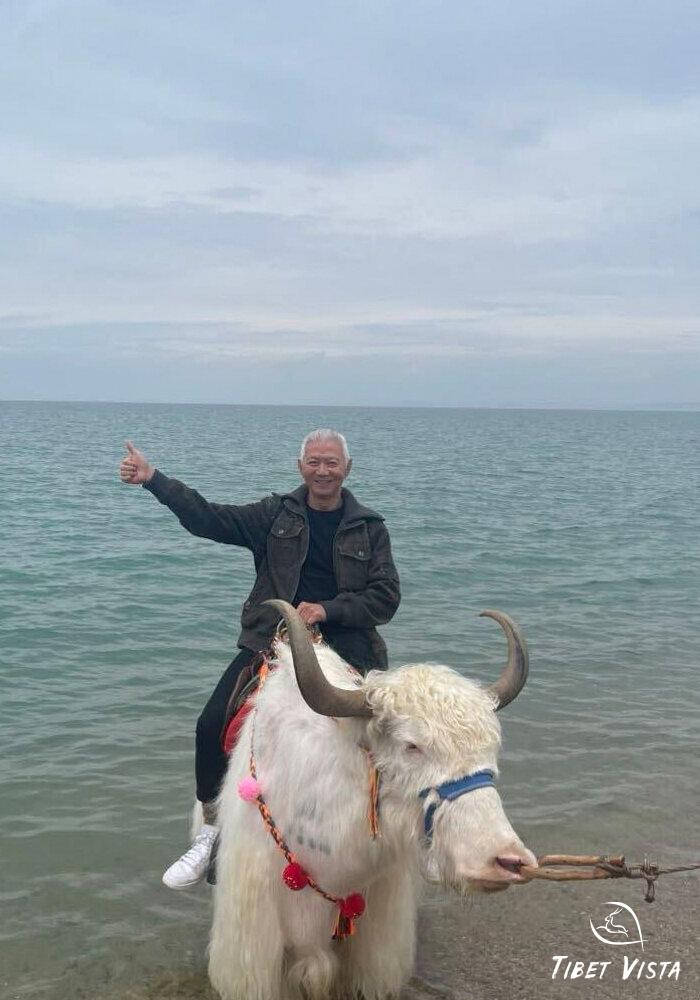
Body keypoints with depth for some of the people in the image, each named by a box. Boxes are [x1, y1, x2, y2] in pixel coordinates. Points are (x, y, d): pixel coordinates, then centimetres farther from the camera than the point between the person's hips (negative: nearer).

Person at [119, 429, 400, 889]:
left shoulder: (369, 527, 4)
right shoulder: (277, 513, 6)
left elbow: (386, 596, -1)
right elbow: (209, 519, 0)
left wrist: (328, 609, -15)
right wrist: (153, 479, -10)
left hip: (344, 647, 0)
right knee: (213, 725, -15)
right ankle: (210, 832, 5)